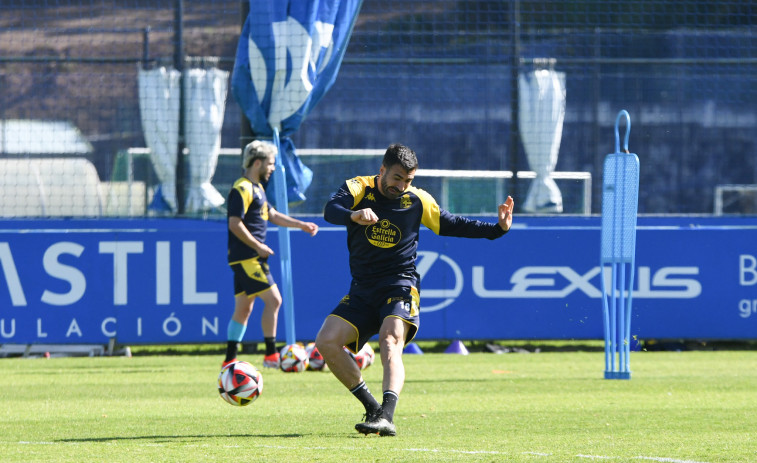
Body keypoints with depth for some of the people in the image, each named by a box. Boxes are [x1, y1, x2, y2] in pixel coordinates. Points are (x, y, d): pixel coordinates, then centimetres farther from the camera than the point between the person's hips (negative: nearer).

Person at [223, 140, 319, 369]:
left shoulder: (257, 188, 17)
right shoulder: (242, 189, -14)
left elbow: (272, 215, 28)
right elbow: (235, 223, -20)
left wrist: (301, 225, 22)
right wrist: (258, 246, -18)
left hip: (249, 259, 10)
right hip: (246, 257, -10)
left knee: (243, 308, 10)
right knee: (273, 299, -12)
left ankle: (229, 360, 12)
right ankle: (271, 355, -8)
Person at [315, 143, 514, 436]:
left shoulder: (418, 201, 5)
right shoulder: (358, 189, 0)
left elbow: (452, 225, 17)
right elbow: (331, 211, -20)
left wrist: (498, 228, 7)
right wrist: (353, 215, -43)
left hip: (400, 286, -2)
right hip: (362, 289, 2)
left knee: (390, 341, -28)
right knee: (326, 341, -14)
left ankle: (386, 417, -46)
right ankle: (372, 407, -1)